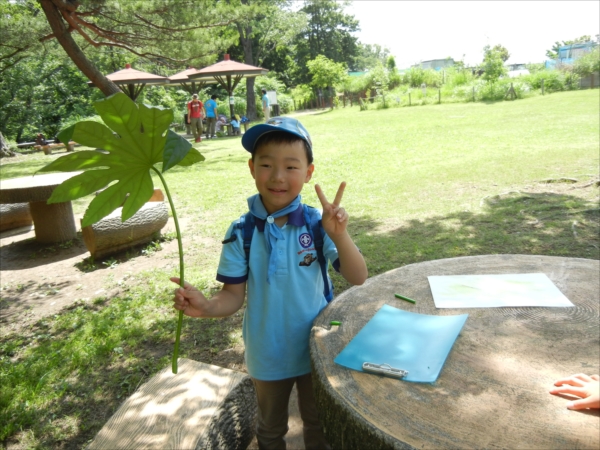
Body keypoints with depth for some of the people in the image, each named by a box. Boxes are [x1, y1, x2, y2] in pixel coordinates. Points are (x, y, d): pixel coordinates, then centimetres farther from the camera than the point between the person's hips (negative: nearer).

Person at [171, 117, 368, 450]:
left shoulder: (318, 224, -18)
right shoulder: (242, 233, -17)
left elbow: (358, 279, -18)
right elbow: (234, 296, -12)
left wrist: (339, 236, -35)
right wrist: (206, 307, -33)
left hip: (316, 349, 0)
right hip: (267, 356, 0)